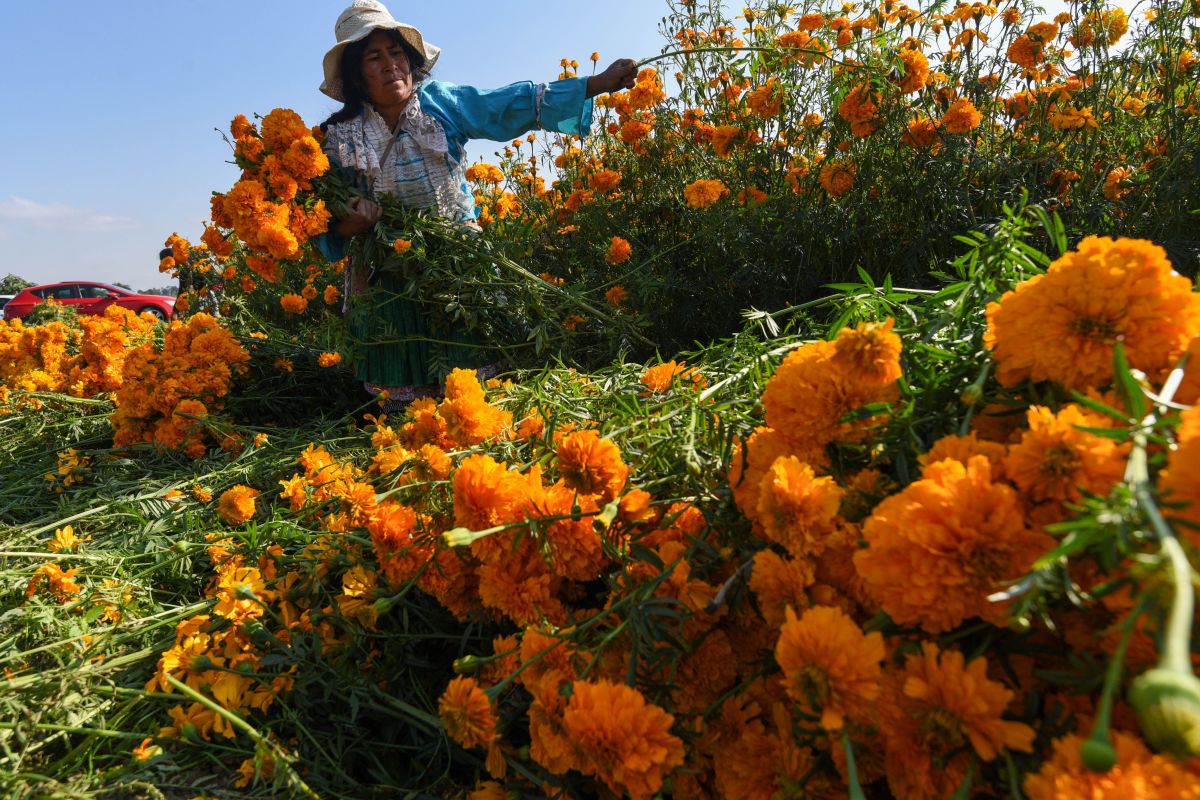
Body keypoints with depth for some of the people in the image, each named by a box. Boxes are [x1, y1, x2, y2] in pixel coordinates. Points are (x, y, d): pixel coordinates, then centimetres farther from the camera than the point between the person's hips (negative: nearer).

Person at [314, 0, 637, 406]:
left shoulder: (440, 103, -1)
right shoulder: (339, 137, 0)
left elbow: (514, 105, -9)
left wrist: (600, 83, -17)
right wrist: (345, 225, -23)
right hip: (388, 288, 0)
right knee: (411, 402, 7)